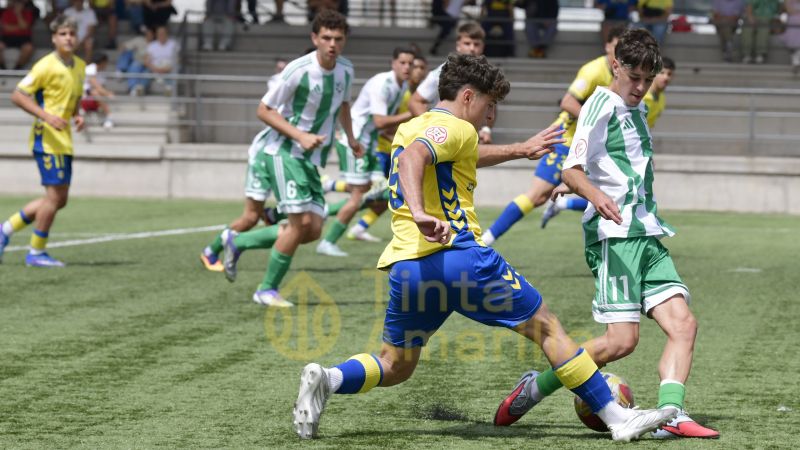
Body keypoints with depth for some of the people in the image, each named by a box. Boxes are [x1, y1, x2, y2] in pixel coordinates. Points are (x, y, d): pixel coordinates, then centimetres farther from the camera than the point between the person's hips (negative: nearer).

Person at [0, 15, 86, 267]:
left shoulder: (79, 67, 12)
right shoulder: (46, 66, -12)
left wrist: (77, 116, 5)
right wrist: (46, 115, -22)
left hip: (64, 140, 8)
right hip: (47, 138, -8)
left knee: (59, 199, 9)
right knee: (55, 195, -10)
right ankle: (36, 253, 1)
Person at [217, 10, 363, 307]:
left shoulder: (345, 70, 4)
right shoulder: (299, 70, -17)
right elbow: (264, 110, -11)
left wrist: (350, 138, 17)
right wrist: (299, 136, -20)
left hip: (311, 159, 7)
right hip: (282, 151, -7)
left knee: (313, 229, -1)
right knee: (300, 222, -17)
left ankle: (237, 241, 17)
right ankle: (268, 290, -1)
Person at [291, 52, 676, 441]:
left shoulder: (411, 128, 25)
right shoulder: (455, 128, -3)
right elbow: (412, 158, -24)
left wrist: (519, 151, 54)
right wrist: (419, 213, -39)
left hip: (404, 265, 8)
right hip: (457, 256, -8)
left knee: (395, 366, 16)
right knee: (546, 327, 3)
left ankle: (327, 379, -13)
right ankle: (617, 417, 3)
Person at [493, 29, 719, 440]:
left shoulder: (637, 110, 20)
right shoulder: (602, 106, -6)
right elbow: (572, 171, -16)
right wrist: (594, 193, -35)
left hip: (647, 236, 9)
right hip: (615, 235, -9)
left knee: (683, 323, -9)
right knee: (622, 340, -14)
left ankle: (670, 414, -17)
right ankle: (534, 388, 1)